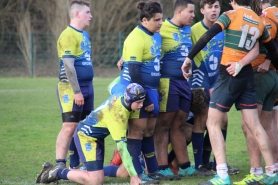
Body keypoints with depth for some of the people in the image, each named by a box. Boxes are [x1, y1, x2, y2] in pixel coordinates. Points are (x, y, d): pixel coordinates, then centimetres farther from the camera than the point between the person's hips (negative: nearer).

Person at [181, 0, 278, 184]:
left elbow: (208, 36, -16)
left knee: (213, 123, -1)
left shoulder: (231, 15, -5)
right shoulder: (259, 22, 11)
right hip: (247, 76, 6)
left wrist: (189, 58, -14)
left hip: (229, 74, -6)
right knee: (254, 125, 12)